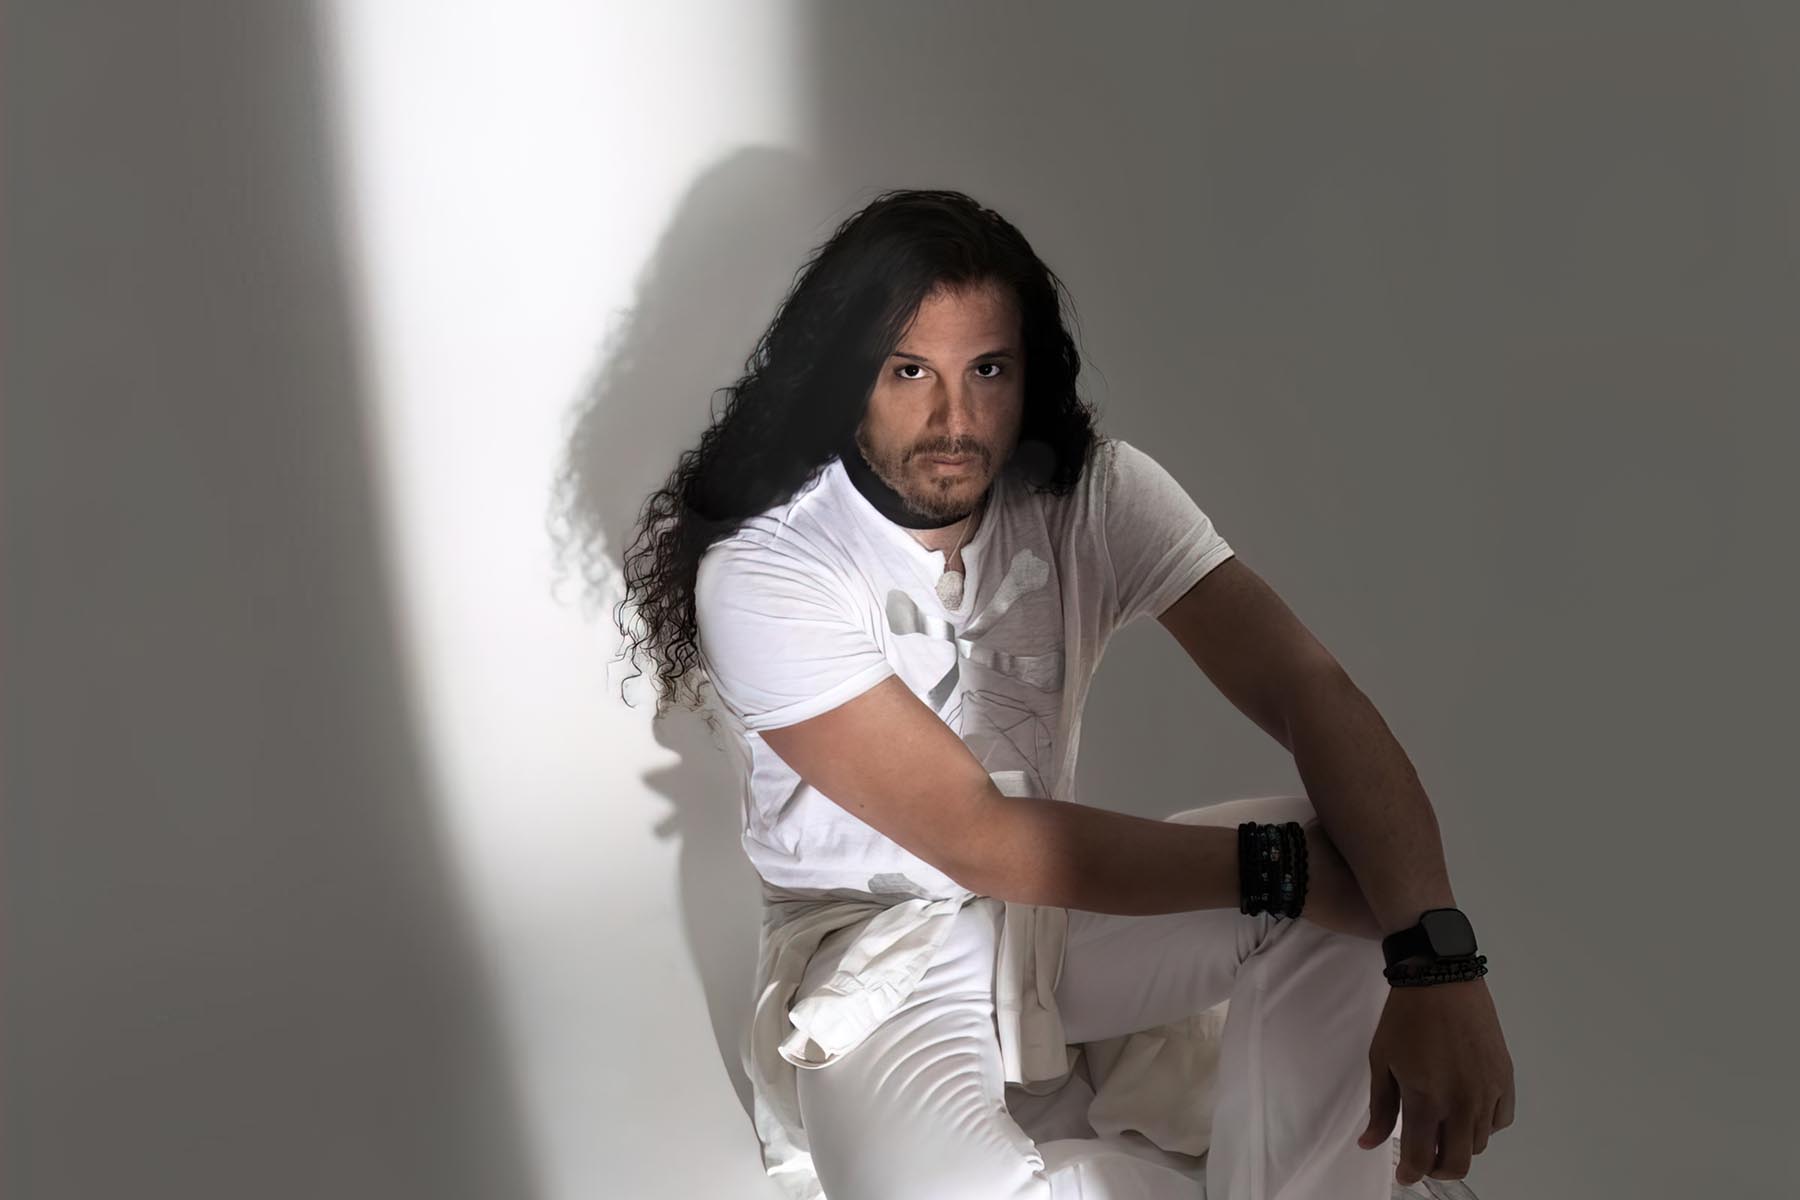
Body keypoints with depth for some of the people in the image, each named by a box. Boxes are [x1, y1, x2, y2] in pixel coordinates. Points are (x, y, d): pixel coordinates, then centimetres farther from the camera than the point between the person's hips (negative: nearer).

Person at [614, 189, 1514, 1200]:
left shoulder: (1097, 492, -13)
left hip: (1061, 889, 4)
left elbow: (1309, 688, -23)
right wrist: (1281, 865, -29)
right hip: (878, 937, -3)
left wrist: (1437, 961, -39)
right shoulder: (759, 573, -23)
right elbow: (978, 841, -27)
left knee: (1373, 868, -21)